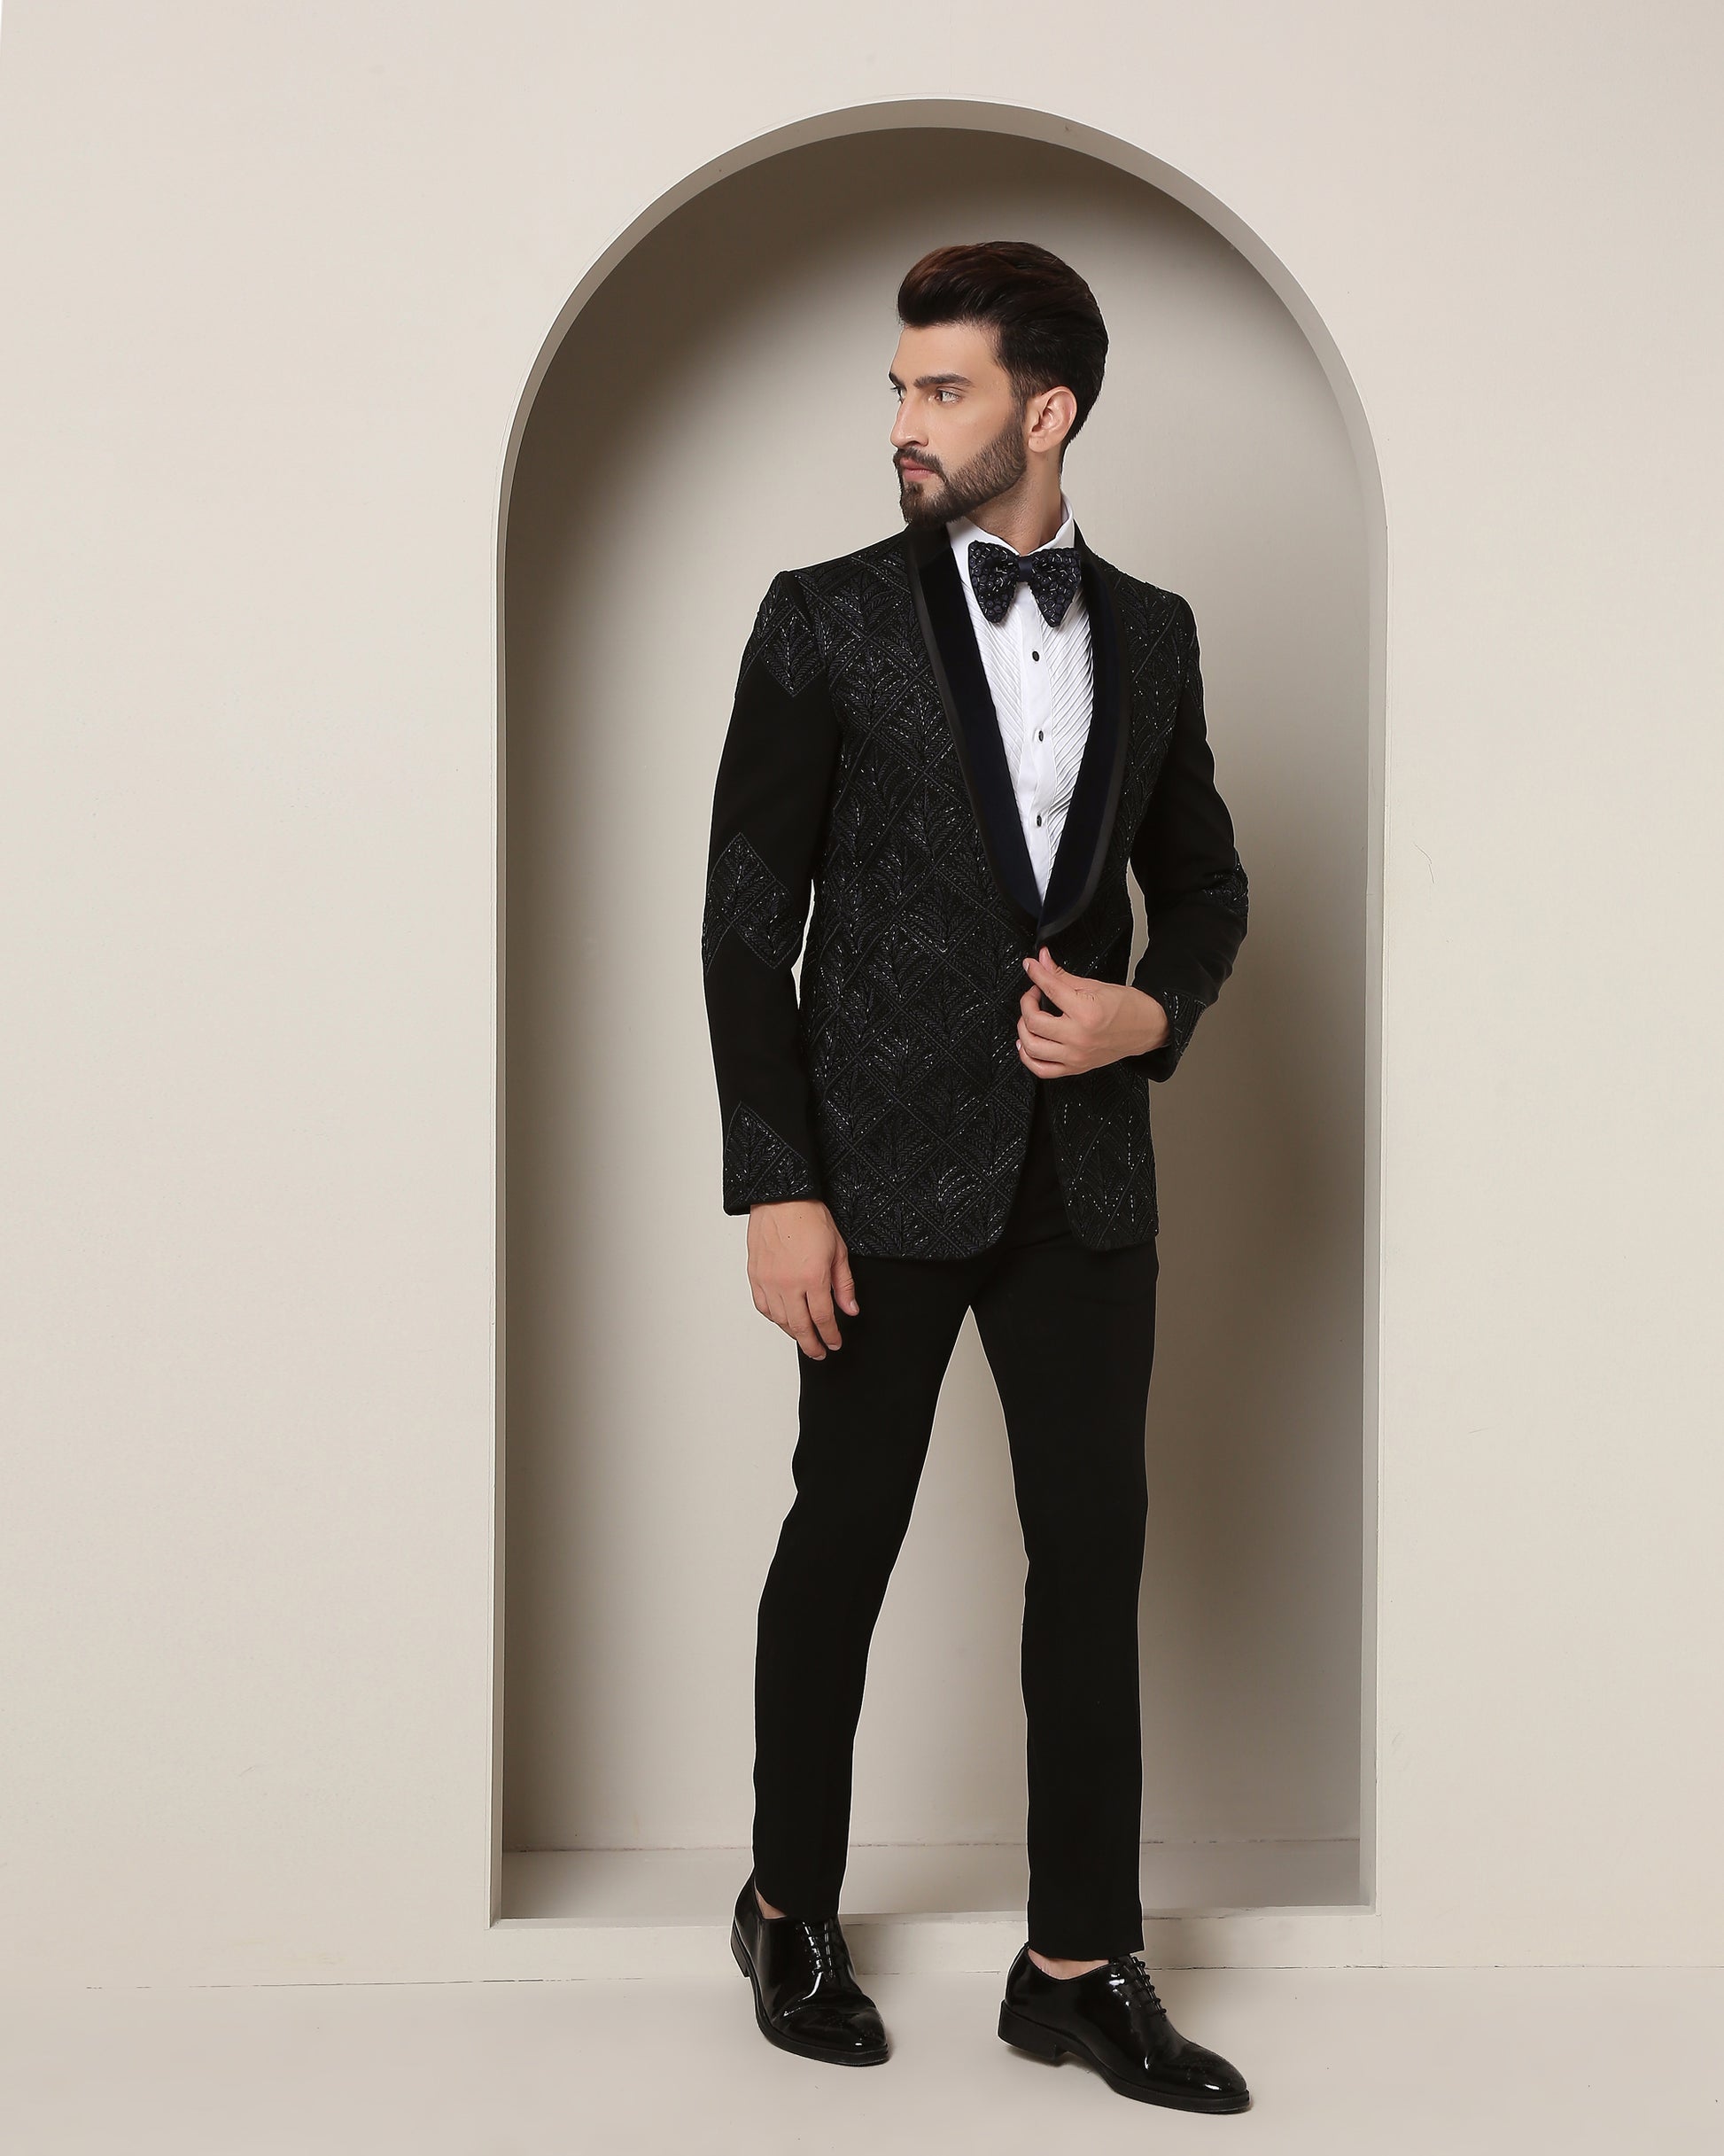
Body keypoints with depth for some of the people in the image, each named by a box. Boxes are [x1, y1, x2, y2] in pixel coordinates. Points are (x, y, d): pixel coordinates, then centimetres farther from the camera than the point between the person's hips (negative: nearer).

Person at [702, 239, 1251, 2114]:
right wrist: (775, 1189, -11)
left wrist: (1155, 1010, -5)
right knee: (843, 1537, 7)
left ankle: (1079, 1964, 18)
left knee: (1094, 1551, 5)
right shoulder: (827, 620, -2)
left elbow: (1202, 879, 18)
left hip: (1084, 1172, 3)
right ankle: (791, 1909, 27)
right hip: (886, 1166, -3)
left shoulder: (1151, 634, 9)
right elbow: (747, 919, -5)